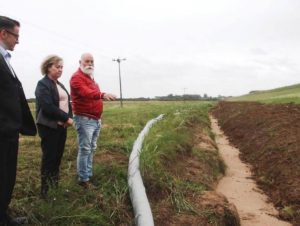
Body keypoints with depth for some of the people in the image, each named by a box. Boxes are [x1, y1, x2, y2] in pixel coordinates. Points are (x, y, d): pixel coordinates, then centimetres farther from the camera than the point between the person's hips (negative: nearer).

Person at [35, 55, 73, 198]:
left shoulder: (59, 85, 15)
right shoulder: (43, 84, -10)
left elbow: (66, 103, 17)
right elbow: (48, 107, -21)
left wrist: (69, 117, -3)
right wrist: (66, 118, -17)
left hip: (62, 126, 7)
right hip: (49, 127, -7)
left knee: (58, 156, 11)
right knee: (49, 157, -1)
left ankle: (55, 185, 24)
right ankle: (45, 189, 11)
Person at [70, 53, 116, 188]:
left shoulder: (90, 78, 20)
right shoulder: (77, 77, -12)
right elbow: (86, 92, -31)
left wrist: (98, 118, 16)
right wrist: (103, 95, -48)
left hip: (95, 119, 9)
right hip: (84, 119, -9)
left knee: (92, 149, 13)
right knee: (85, 149, -6)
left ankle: (89, 174, 22)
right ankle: (83, 179, 1)